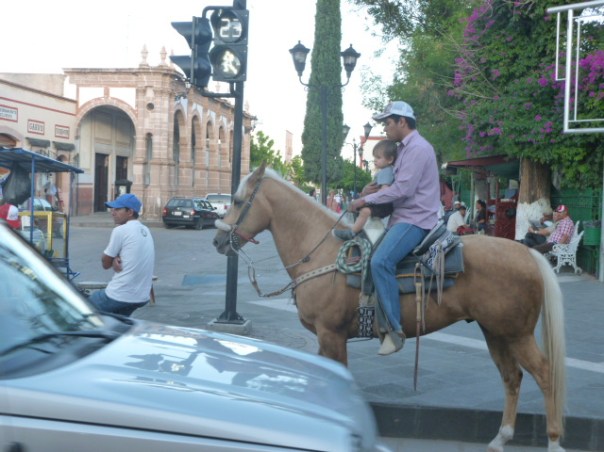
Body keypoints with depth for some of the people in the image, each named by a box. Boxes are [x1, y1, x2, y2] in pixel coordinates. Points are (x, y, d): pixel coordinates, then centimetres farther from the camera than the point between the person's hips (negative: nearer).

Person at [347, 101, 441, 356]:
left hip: (414, 221, -11)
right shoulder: (405, 148, 19)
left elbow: (402, 189, -21)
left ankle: (395, 329, -26)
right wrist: (371, 190, 2)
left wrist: (366, 200, -15)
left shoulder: (418, 148, -13)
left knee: (380, 261, -30)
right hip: (401, 218, 11)